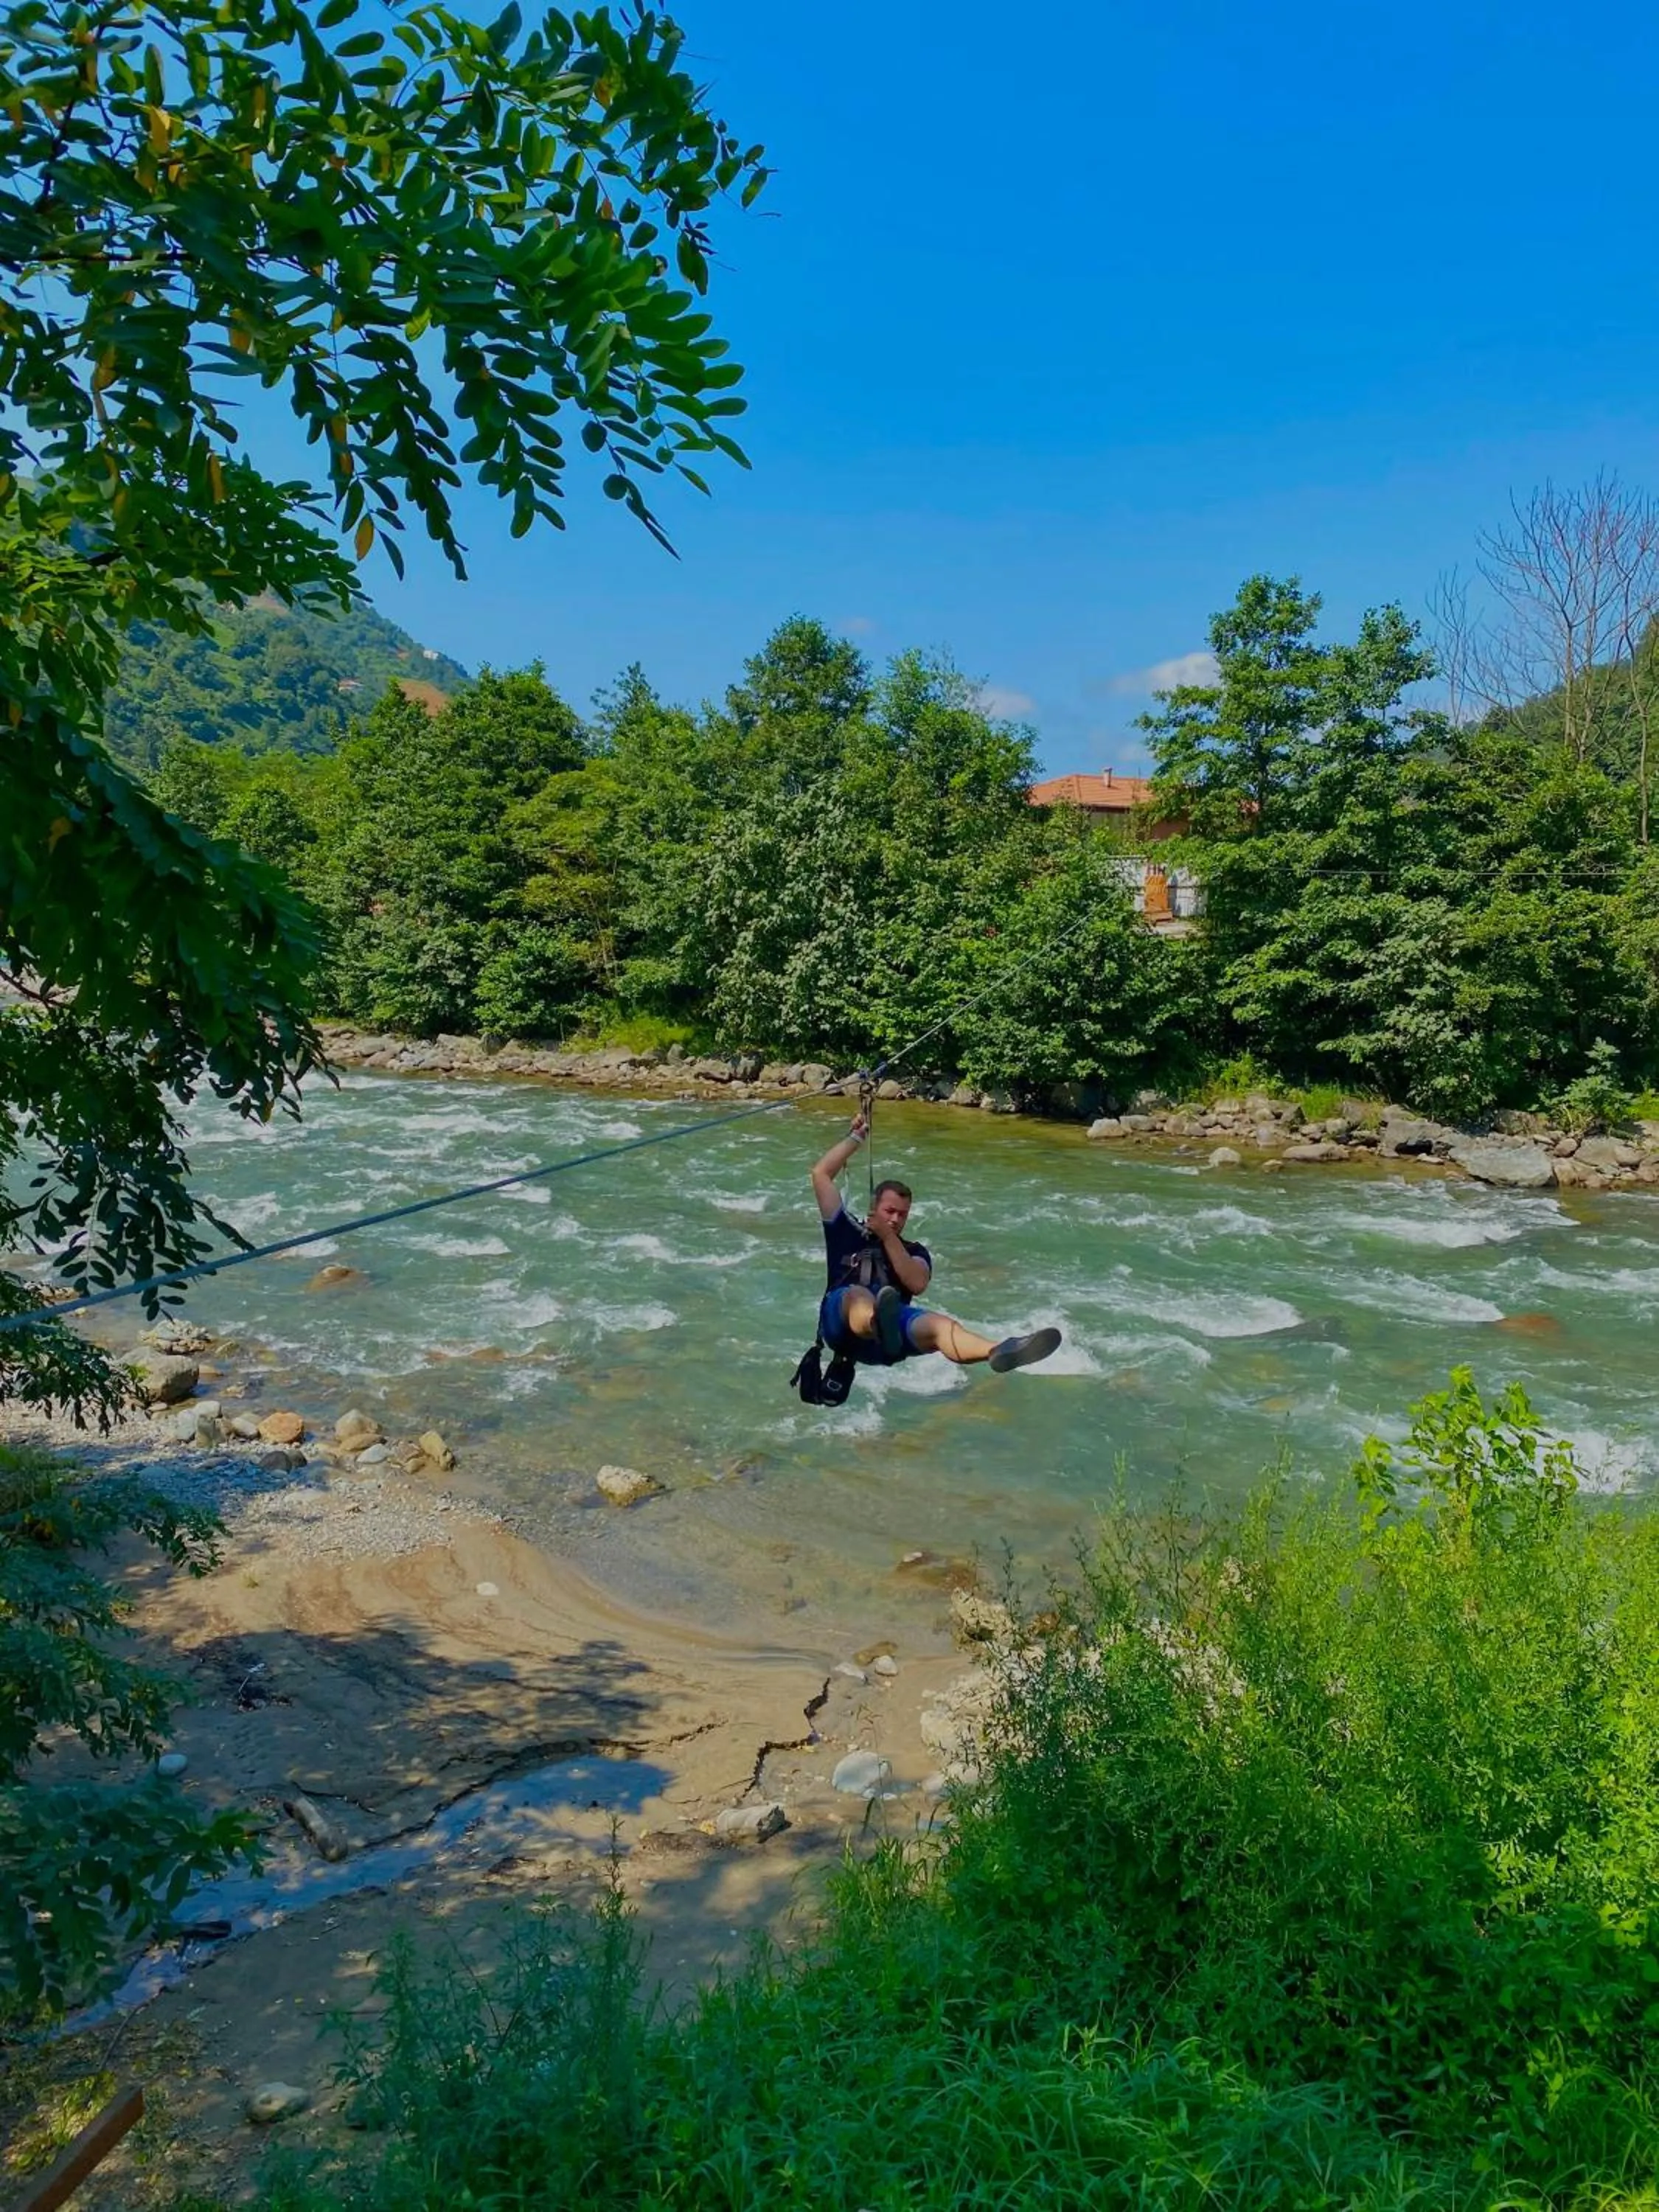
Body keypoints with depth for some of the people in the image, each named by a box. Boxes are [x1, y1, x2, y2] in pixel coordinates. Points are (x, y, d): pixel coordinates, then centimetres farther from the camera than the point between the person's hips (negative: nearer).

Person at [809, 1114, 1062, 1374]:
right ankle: (880, 1324, -78)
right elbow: (821, 1175, 20)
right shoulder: (847, 1232, 24)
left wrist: (888, 1237, 2)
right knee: (859, 1295, -39)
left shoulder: (914, 1251, 26)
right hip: (843, 1323, -2)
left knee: (940, 1325, -31)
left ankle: (997, 1352, -63)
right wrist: (856, 1137, 26)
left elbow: (917, 1285, 1)